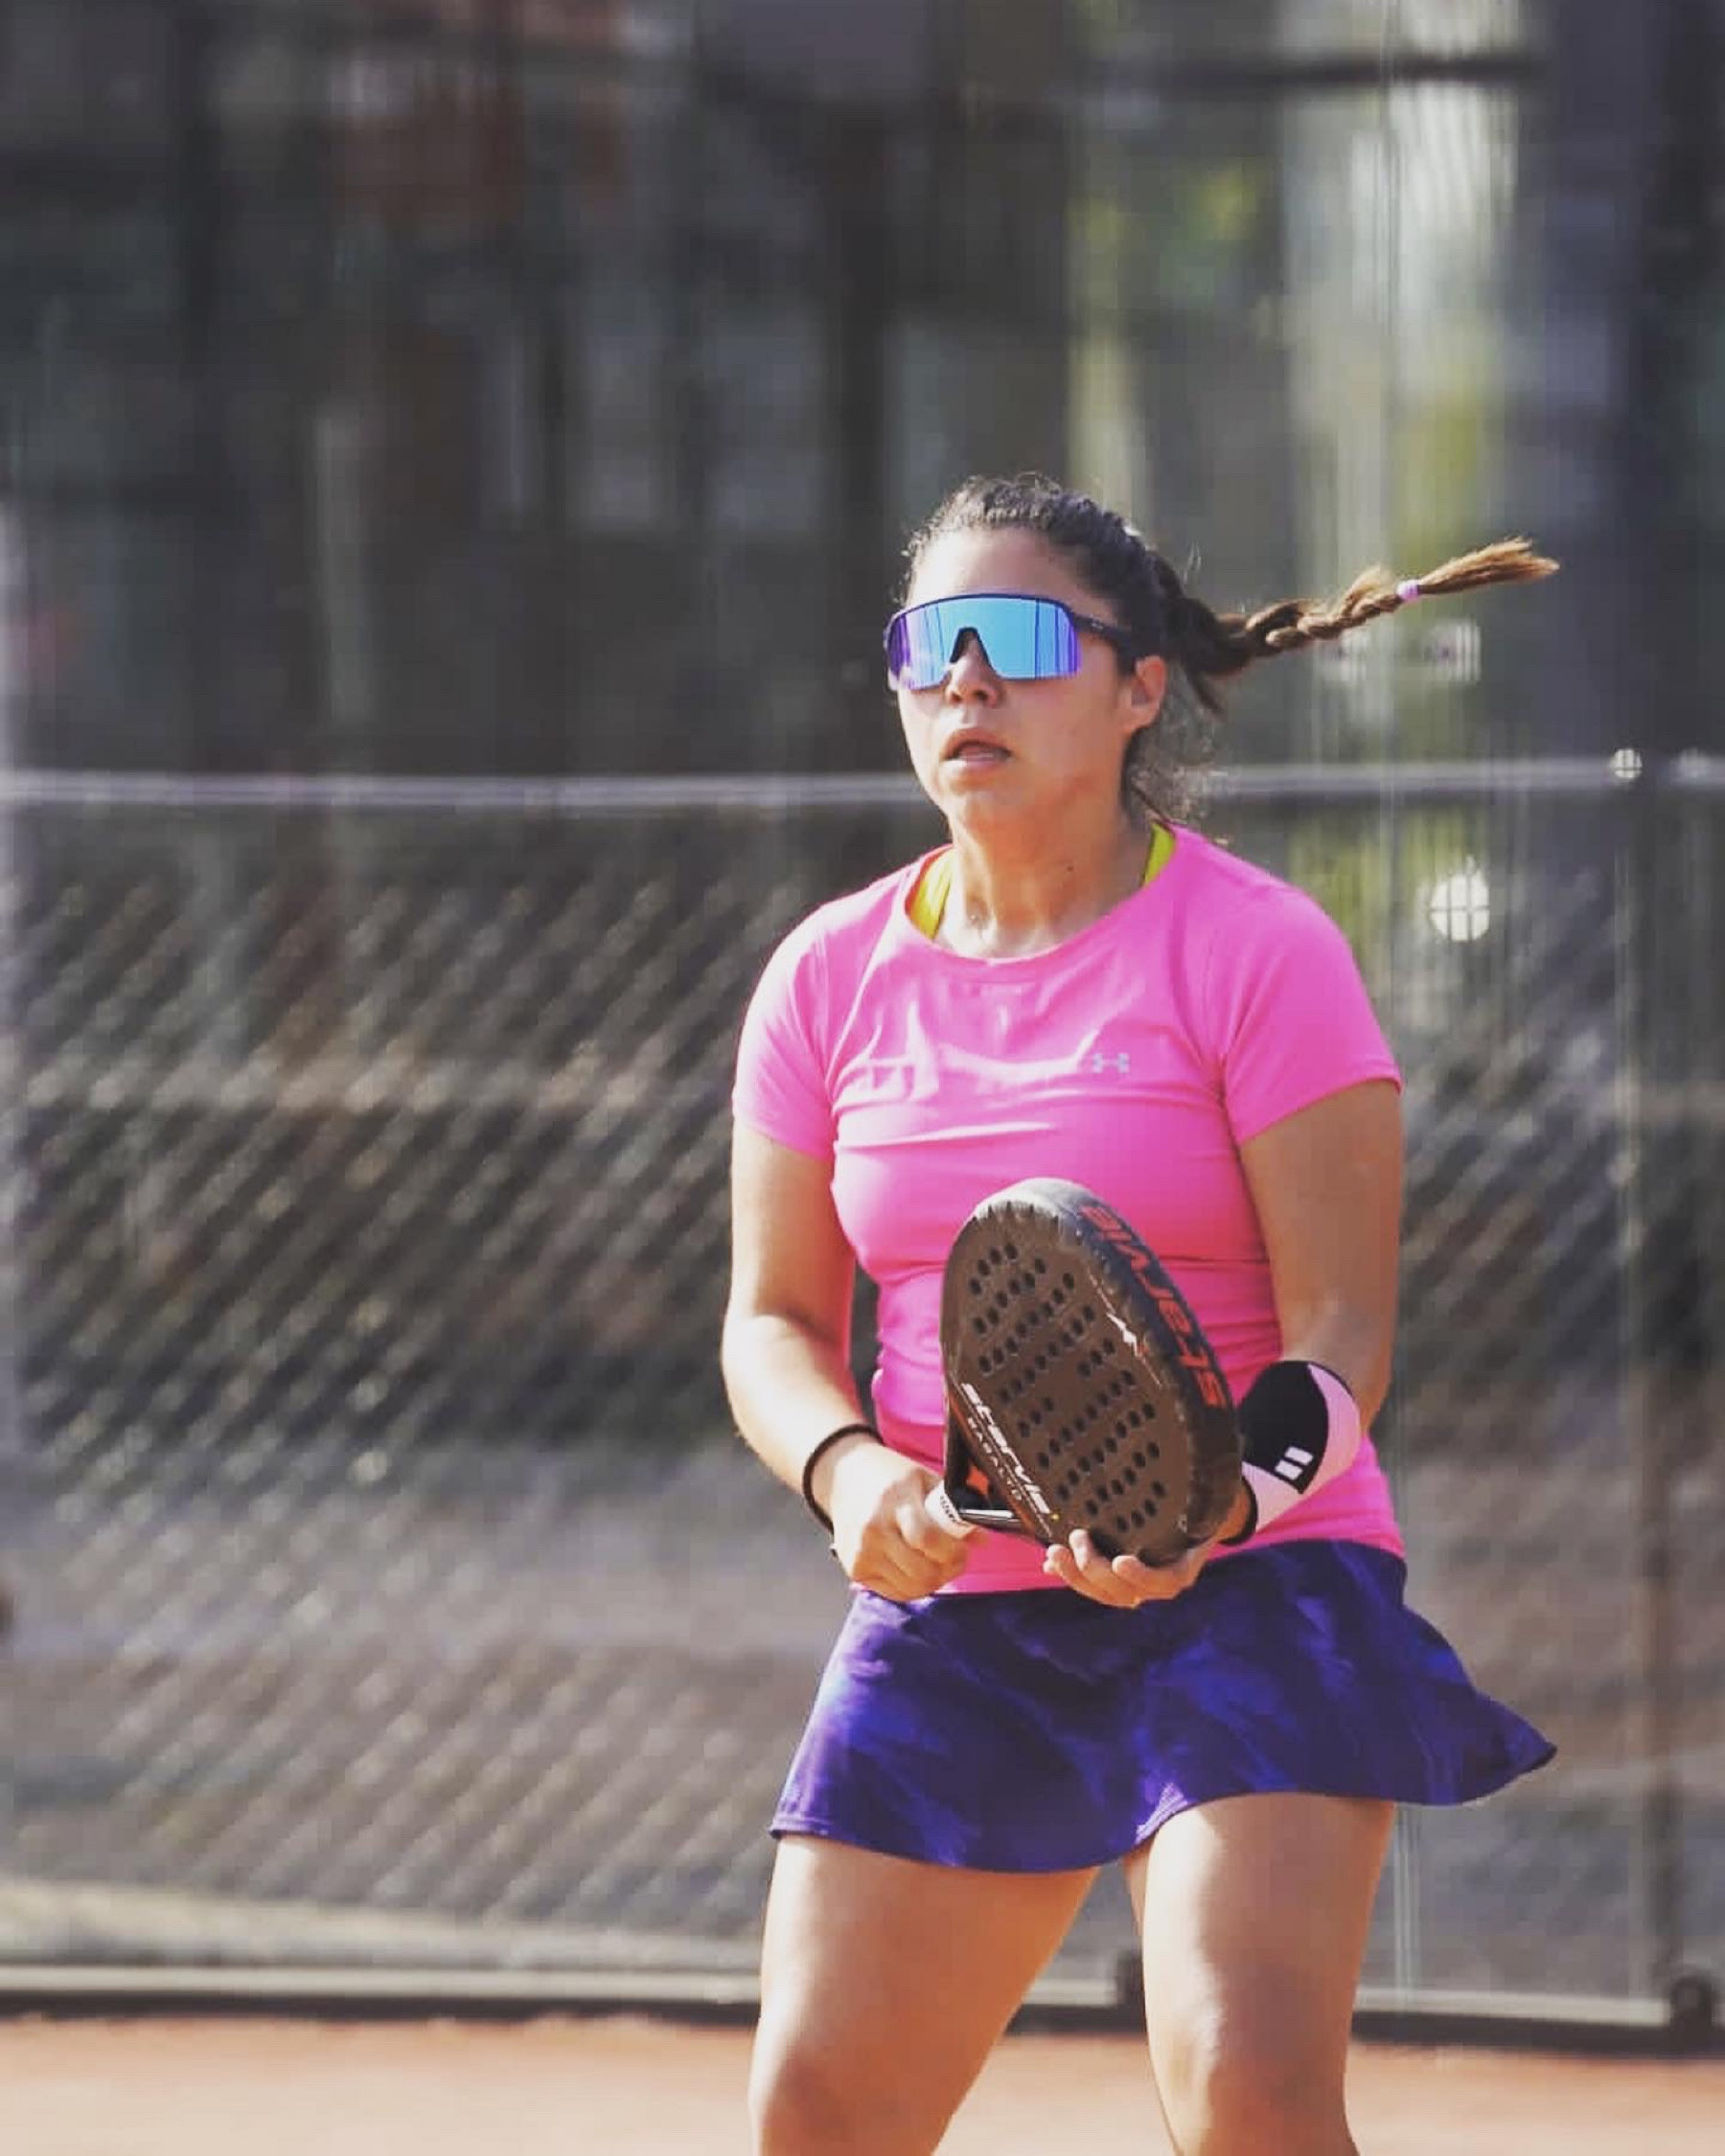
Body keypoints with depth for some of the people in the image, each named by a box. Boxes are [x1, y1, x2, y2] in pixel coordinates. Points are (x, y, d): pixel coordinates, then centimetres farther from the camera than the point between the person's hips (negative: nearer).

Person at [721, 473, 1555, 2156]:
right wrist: (848, 1468, -13)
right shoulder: (830, 977, 7)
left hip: (1248, 1591, -5)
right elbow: (773, 1320, 10)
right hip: (945, 1609, 5)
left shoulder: (1256, 948, -7)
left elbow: (1338, 1328, -11)